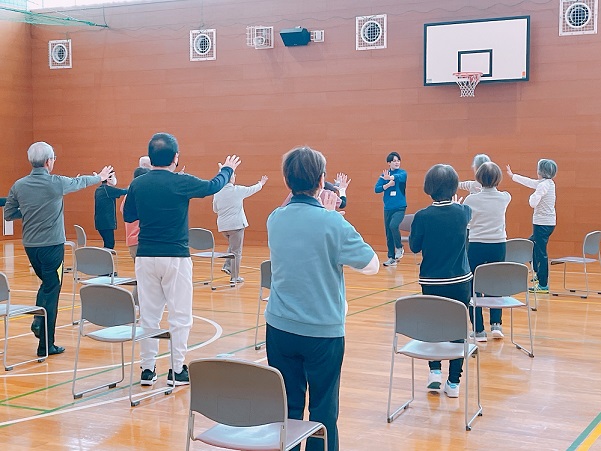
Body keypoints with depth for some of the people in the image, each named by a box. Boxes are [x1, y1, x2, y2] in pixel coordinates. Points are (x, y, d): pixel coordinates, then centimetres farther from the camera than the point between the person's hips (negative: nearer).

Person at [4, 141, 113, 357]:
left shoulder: (19, 186, 0)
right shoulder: (56, 183, -10)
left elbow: (8, 214, 7)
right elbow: (80, 182, 9)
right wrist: (100, 177, 28)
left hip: (30, 245, 5)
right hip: (52, 245, -5)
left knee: (47, 283, 25)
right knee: (51, 290, 1)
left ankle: (38, 321, 8)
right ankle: (46, 345, 4)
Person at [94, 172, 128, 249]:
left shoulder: (98, 190, 15)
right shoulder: (108, 189, -12)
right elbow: (123, 192, -14)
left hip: (100, 222, 9)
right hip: (106, 223, -9)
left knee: (108, 244, 13)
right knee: (109, 245, -9)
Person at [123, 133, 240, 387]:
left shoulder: (137, 185, 0)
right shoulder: (182, 183, -10)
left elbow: (128, 216, 13)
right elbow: (213, 186, 8)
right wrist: (227, 170, 28)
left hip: (145, 257, 4)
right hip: (175, 258, -4)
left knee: (148, 314, 10)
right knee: (180, 316, 6)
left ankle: (147, 369, 15)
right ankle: (177, 370, 10)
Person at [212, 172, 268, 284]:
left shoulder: (217, 192, 0)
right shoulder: (238, 190, -10)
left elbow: (215, 209, 10)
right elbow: (252, 189, 8)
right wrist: (261, 183, 28)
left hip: (222, 225, 5)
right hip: (236, 224, -5)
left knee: (232, 246, 28)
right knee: (236, 251, 3)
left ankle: (227, 266, 14)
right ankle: (234, 277, 6)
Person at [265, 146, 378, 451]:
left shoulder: (275, 219, 0)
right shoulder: (333, 223, -16)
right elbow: (371, 265, -8)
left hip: (280, 328, 4)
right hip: (323, 331, -4)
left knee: (286, 406, 12)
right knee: (323, 410, 7)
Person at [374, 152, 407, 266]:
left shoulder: (402, 172, -3)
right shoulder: (384, 175, 5)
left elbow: (400, 177, -27)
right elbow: (376, 189, -3)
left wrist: (390, 177, -45)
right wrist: (387, 185, -19)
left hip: (400, 207, -4)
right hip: (388, 208, 4)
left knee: (393, 225, -25)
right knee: (388, 234, 6)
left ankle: (399, 248, -3)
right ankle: (391, 258, 14)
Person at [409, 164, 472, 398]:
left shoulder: (423, 216, -14)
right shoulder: (463, 212, -7)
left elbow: (414, 247, -2)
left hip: (431, 282, -1)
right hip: (461, 281, 1)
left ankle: (435, 370, 8)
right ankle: (453, 382, 15)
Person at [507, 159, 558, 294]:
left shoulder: (543, 185, -18)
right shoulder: (549, 183, 11)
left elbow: (533, 203, -23)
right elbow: (530, 182, 24)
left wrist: (533, 196, 0)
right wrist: (512, 176, 33)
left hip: (542, 223, -10)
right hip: (549, 222, 10)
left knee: (541, 252, -6)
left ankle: (543, 285, -3)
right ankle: (539, 274, 31)